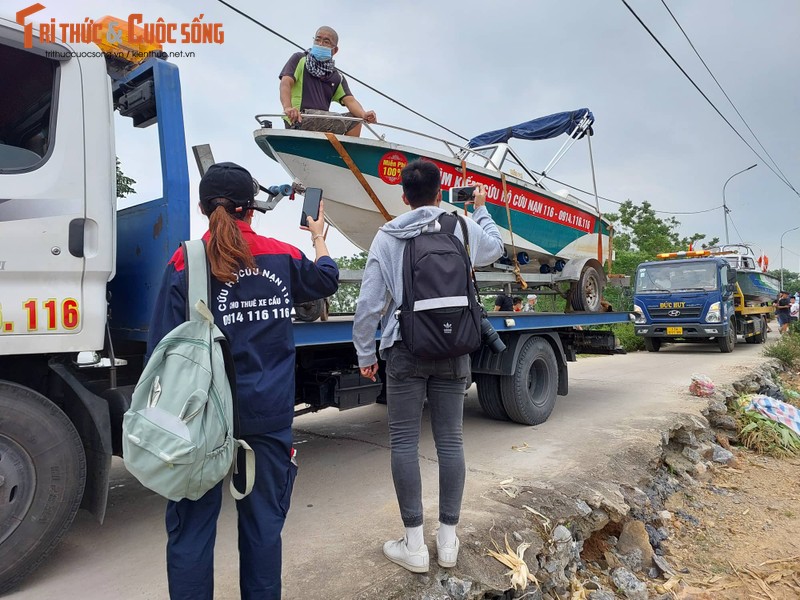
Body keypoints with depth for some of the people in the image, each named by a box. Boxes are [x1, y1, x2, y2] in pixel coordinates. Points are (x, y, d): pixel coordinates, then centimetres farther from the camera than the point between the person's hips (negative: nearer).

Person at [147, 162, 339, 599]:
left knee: (192, 526, 13)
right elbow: (326, 278, 21)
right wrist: (319, 237, 39)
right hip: (269, 414, 3)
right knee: (263, 523, 17)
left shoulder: (186, 263, -10)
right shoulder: (282, 256, -1)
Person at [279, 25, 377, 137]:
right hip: (298, 119, -5)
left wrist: (364, 115, -20)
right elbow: (286, 83, -4)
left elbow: (349, 100, 5)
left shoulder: (337, 77, 21)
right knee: (338, 122, -26)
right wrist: (287, 107, -28)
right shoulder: (299, 59, 12)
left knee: (355, 119, -11)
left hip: (323, 121, 5)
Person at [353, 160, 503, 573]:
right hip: (453, 351, 2)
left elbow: (369, 304, -5)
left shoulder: (387, 237, -3)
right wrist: (482, 209, 40)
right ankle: (448, 538, 21)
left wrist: (365, 355, 6)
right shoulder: (464, 227, 3)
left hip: (405, 351, -2)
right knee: (449, 440, 10)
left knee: (404, 442, 6)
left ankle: (414, 545, 12)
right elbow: (495, 249, 26)